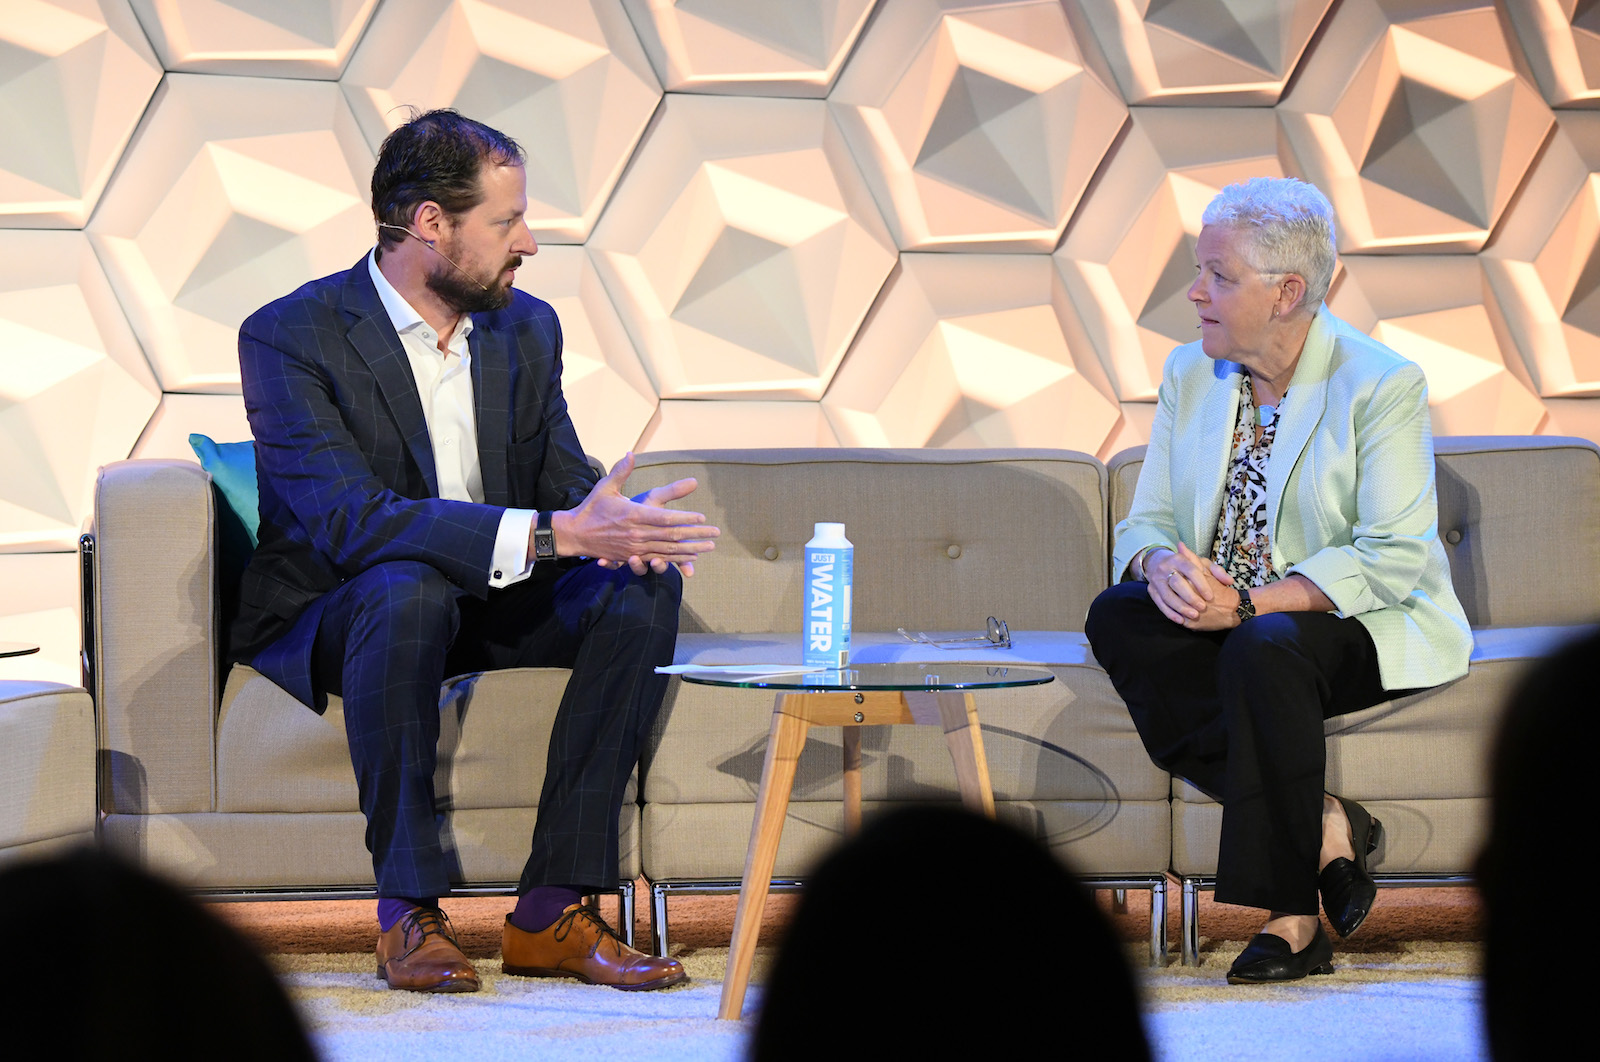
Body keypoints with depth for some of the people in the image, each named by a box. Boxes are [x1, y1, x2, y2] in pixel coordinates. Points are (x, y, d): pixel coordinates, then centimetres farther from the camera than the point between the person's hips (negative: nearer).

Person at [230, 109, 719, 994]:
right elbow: (351, 521, -30)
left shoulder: (526, 329, 4)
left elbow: (565, 482, 4)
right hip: (329, 621, -6)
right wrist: (551, 533, -39)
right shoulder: (289, 338, -17)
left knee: (644, 586, -19)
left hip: (487, 606, 6)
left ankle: (552, 910, -21)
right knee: (409, 588, -39)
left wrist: (615, 528, -24)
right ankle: (407, 912, -27)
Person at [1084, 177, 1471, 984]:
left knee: (1265, 648, -39)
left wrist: (1249, 603, -29)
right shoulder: (1190, 374, 7)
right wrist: (1160, 566, -21)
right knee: (1115, 620, -26)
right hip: (1223, 621, 6)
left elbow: (1395, 558, -19)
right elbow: (1145, 523, 7)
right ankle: (1323, 824, -24)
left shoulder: (1381, 385, -12)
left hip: (1365, 627, -6)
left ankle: (1289, 916, -29)